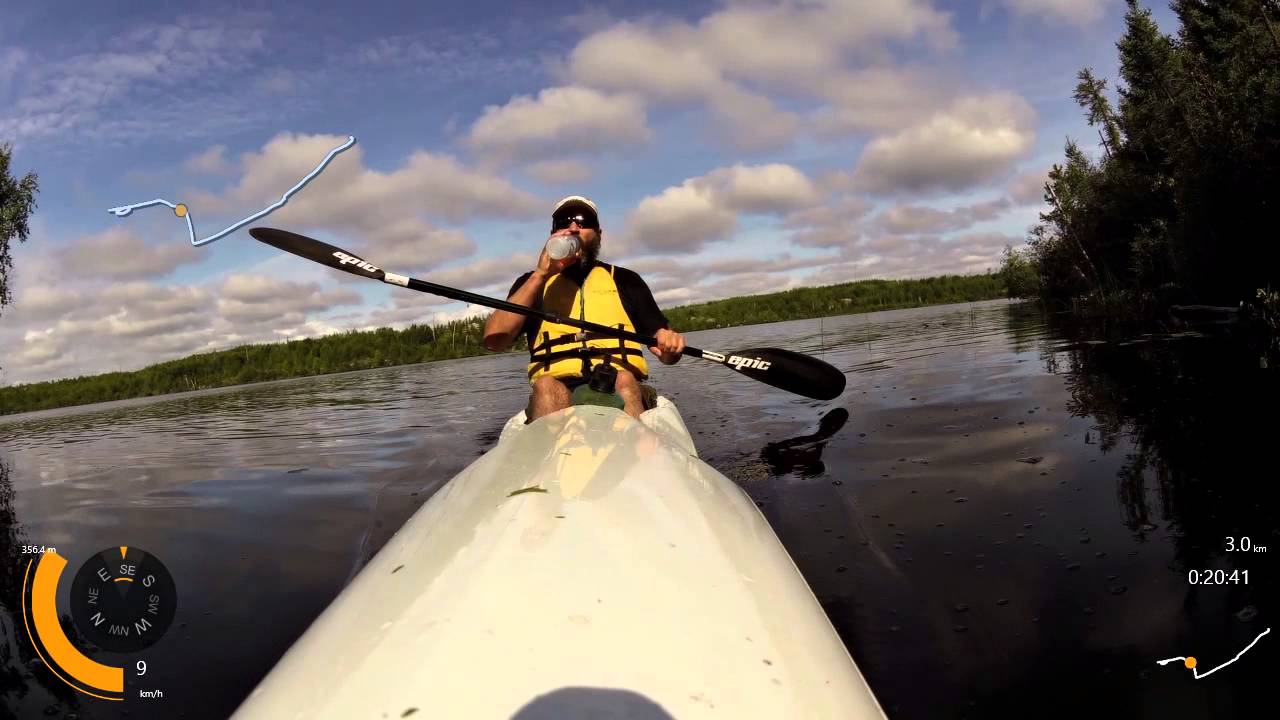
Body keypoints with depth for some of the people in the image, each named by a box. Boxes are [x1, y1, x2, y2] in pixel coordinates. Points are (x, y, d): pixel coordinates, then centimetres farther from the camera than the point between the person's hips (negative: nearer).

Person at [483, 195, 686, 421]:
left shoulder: (624, 280, 21)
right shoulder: (533, 283, 19)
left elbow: (665, 349, 18)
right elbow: (494, 340, 2)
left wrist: (670, 346, -8)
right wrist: (541, 274, -1)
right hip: (556, 390, 0)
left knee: (624, 380, -33)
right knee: (547, 386, -34)